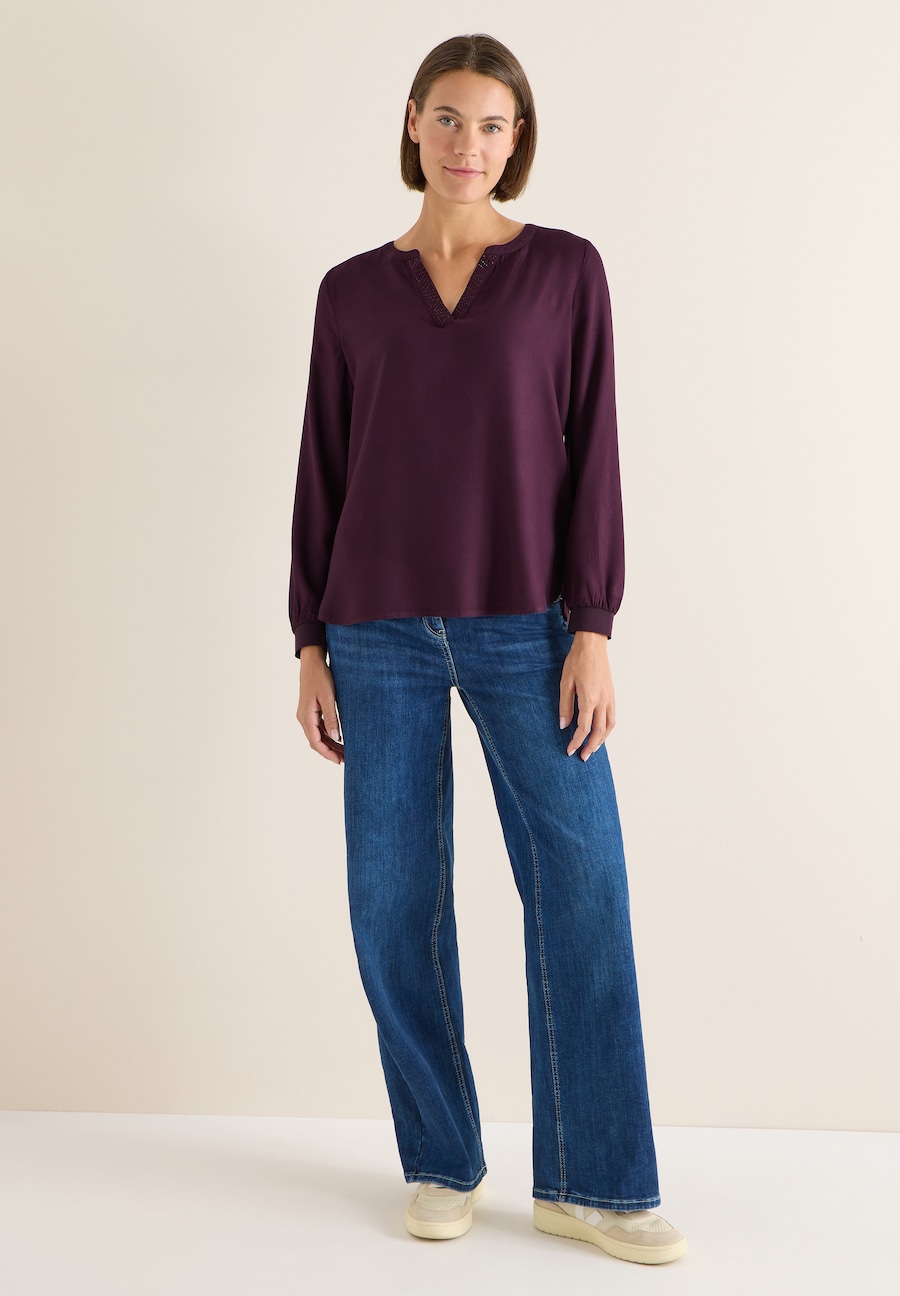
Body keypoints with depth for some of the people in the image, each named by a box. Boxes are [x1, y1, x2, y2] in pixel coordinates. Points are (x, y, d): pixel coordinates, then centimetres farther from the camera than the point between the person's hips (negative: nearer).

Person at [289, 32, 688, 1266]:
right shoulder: (352, 290, 9)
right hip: (382, 629, 2)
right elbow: (322, 470, 8)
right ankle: (443, 1164, 19)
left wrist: (594, 630, -9)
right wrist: (311, 644, 3)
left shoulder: (567, 269, 4)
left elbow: (593, 453, -1)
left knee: (582, 888, -5)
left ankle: (589, 1182, 9)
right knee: (394, 899, 2)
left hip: (526, 626, -1)